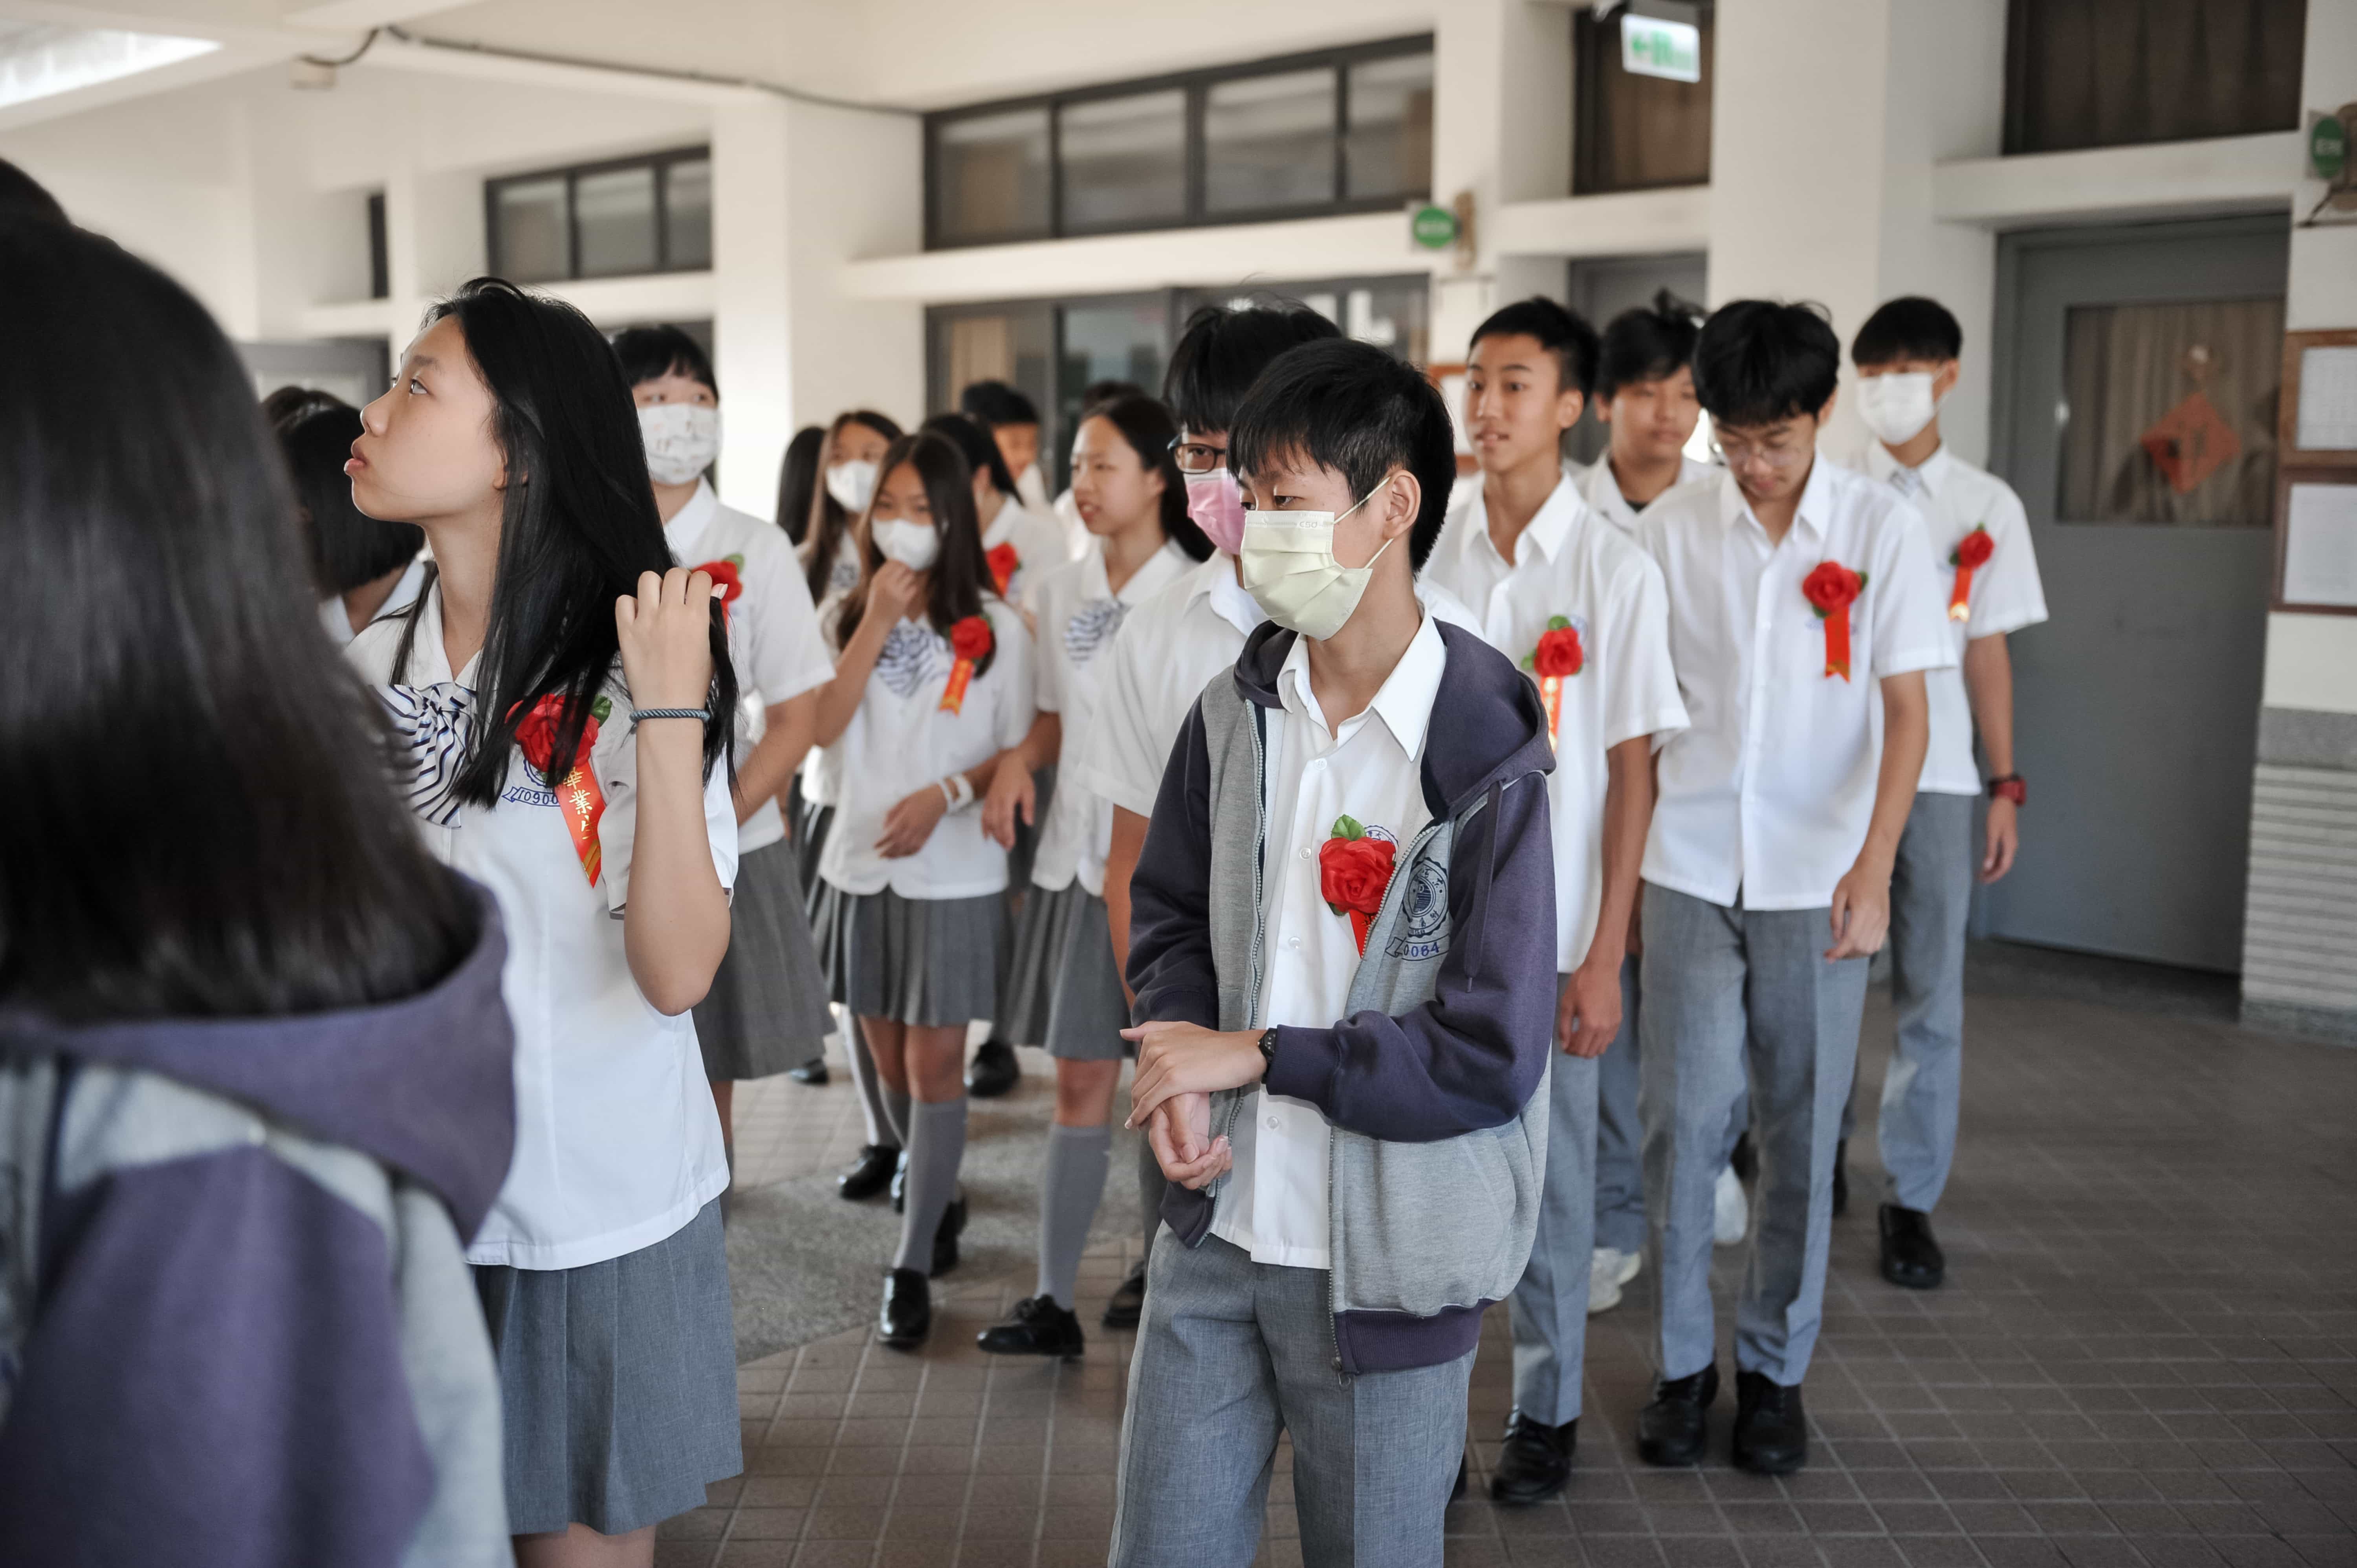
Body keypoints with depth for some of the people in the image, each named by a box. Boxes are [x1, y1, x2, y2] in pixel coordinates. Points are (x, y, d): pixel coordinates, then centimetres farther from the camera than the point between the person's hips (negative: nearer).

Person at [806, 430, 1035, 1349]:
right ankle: (941, 1201, 36)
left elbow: (1020, 751, -2)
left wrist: (945, 794, -17)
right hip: (862, 866, 4)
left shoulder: (994, 628, -3)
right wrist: (878, 624, -15)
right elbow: (823, 728, -9)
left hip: (955, 875, -4)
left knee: (933, 1066, -1)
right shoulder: (849, 617, 5)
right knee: (889, 1062, 13)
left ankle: (912, 1265, 7)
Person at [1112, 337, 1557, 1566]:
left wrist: (1258, 1053, -14)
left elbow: (1491, 1059, -19)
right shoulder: (1236, 715, 0)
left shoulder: (1487, 762, -17)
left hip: (1381, 1271, -4)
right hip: (1214, 1233, 5)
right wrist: (1177, 1061, -8)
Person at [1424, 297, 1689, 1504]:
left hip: (1553, 930, -2)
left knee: (1549, 1174, 9)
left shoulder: (1616, 570, -6)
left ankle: (1547, 1406, 28)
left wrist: (1604, 957, -9)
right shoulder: (1429, 553, 2)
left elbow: (1631, 770, -5)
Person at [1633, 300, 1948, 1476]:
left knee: (1801, 1132, 7)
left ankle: (1776, 1367, 23)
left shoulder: (1882, 528, -2)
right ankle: (1682, 1361, 19)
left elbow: (1905, 712, -4)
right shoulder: (1669, 530, 1)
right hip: (1688, 870, 1)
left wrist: (1873, 868, -15)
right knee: (1680, 1122, 2)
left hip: (1817, 879, 0)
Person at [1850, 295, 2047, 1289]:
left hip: (1934, 777, 1)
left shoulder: (1986, 507, 8)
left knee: (1929, 997, 2)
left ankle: (1911, 1199, 11)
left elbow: (1988, 651, 8)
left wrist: (2006, 787, 4)